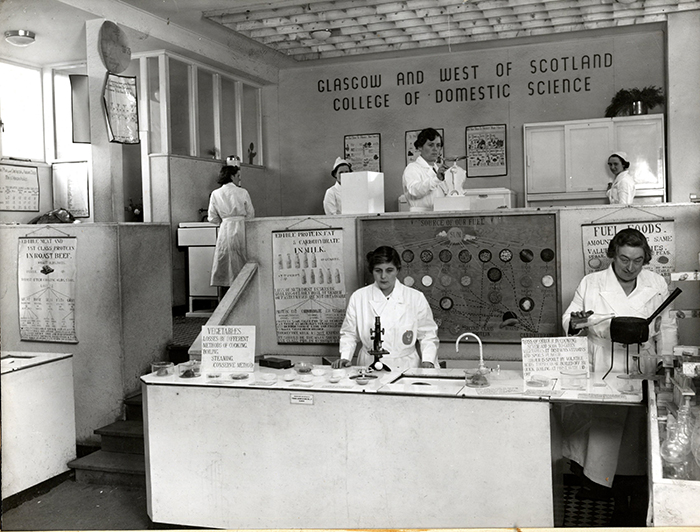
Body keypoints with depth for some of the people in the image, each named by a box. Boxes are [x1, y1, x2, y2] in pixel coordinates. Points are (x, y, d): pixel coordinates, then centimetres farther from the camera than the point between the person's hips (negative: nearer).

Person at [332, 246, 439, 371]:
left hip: (406, 367, 0)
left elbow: (428, 334, 11)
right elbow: (349, 333, 15)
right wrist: (344, 357, 0)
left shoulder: (416, 298, 5)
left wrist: (428, 360, -4)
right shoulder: (358, 297, 7)